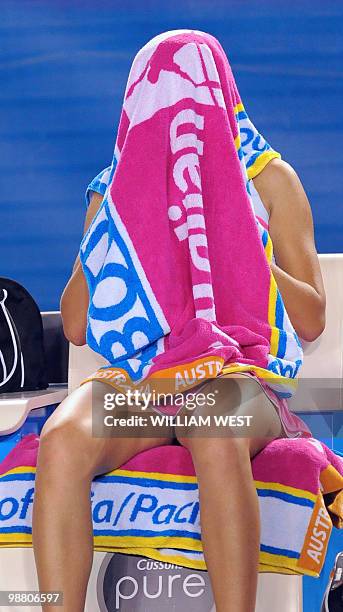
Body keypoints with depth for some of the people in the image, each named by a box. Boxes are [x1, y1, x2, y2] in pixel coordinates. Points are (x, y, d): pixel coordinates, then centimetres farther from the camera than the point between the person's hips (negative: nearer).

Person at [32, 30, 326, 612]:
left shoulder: (269, 178, 12)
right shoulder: (116, 188, 18)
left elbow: (311, 320, 7)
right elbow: (77, 326, 14)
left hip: (236, 374, -2)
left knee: (217, 441, -40)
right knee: (63, 441, -34)